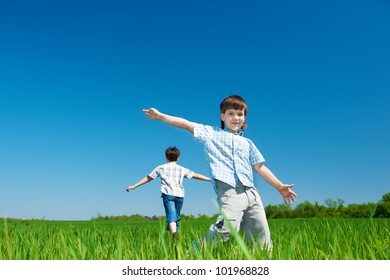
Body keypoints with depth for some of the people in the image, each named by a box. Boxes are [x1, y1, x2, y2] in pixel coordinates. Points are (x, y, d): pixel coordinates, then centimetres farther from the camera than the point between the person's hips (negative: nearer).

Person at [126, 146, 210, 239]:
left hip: (168, 194, -2)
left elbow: (148, 178, 18)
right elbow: (196, 175, 18)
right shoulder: (182, 169, 19)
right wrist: (210, 179, 25)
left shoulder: (161, 168, 17)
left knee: (171, 216, -14)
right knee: (176, 217, 17)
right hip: (180, 195, 2)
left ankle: (174, 233, -37)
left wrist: (134, 186, 25)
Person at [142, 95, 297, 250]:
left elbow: (259, 167, 25)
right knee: (226, 229, -28)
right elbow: (187, 124, 8)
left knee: (263, 240, 1)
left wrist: (279, 186, 22)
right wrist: (160, 116, 4)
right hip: (229, 190, -5)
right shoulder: (211, 133, 15)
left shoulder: (247, 143, 26)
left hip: (252, 192, 5)